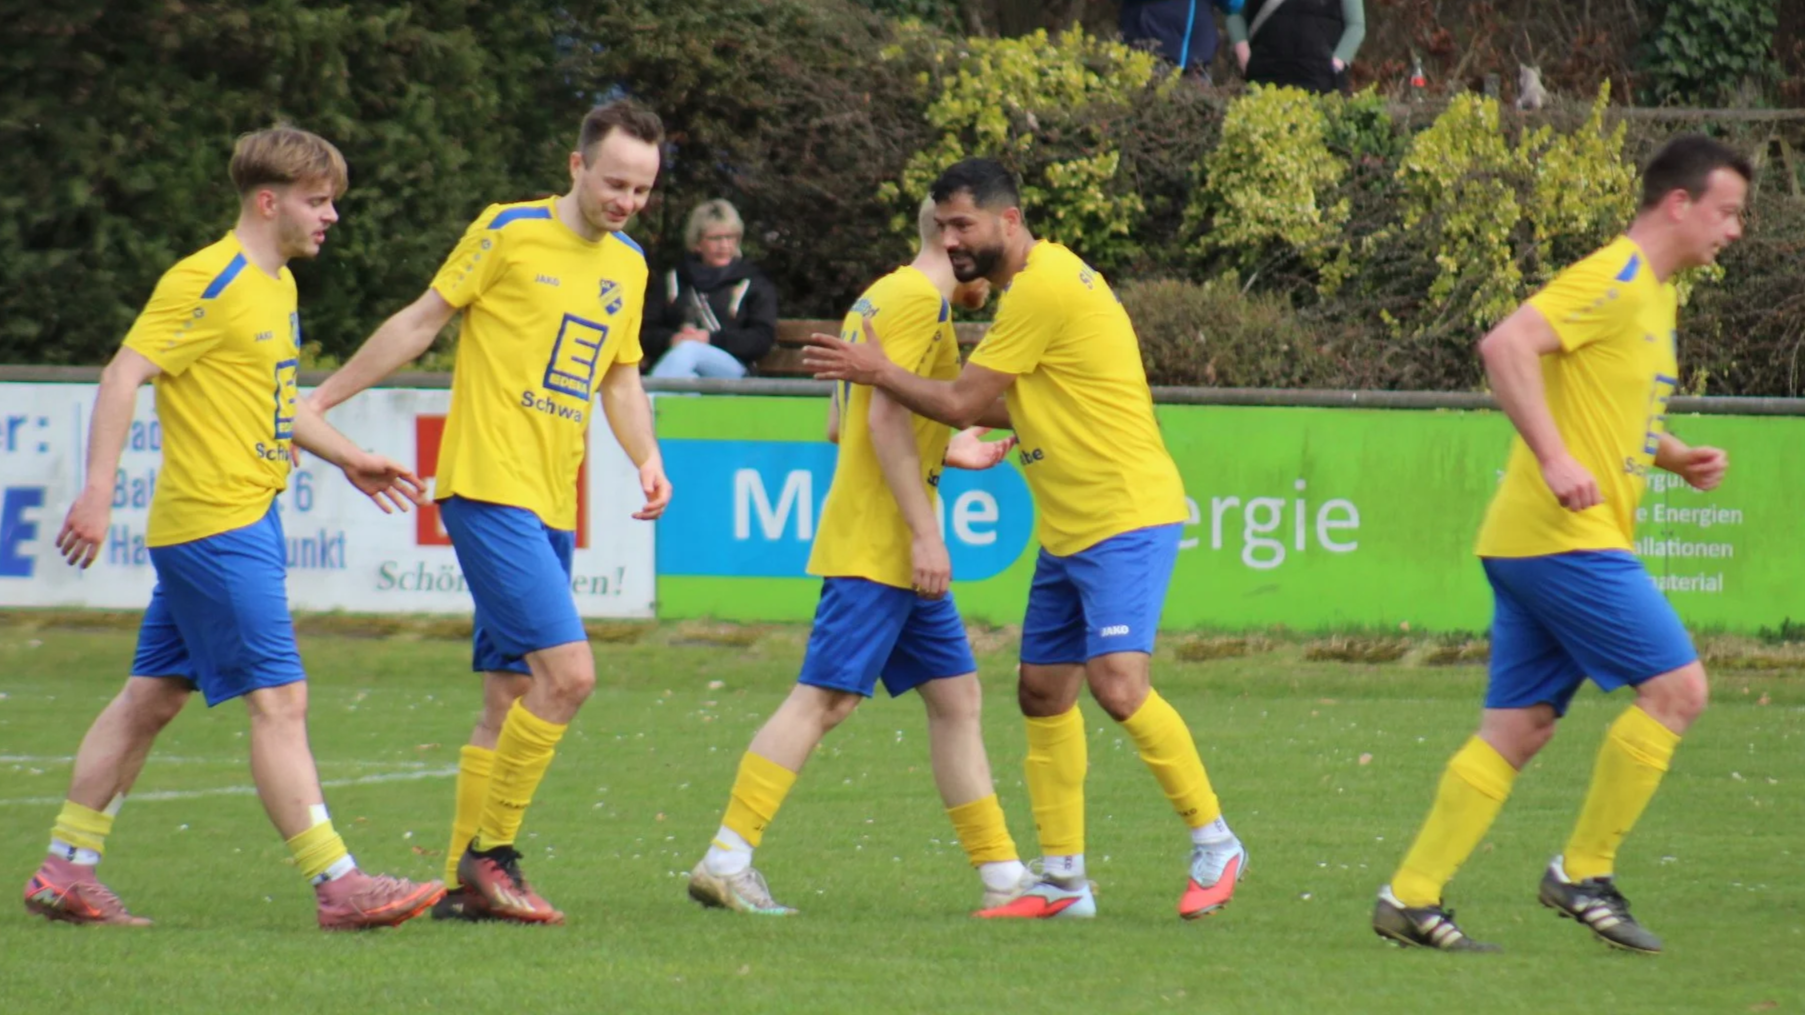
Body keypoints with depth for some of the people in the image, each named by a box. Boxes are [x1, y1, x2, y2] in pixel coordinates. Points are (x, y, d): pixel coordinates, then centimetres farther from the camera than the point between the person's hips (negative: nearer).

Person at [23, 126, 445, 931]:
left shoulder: (276, 284, 17)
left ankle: (66, 870, 15)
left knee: (152, 697, 11)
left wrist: (347, 457, 29)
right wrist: (98, 490, -25)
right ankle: (338, 886, -12)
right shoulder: (208, 282, -14)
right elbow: (123, 376, -18)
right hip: (214, 523, -10)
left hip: (246, 520, 10)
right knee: (278, 700, -10)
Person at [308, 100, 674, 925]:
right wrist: (321, 400, 4)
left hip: (551, 507, 7)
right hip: (487, 486, -7)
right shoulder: (509, 233, -5)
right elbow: (420, 322, 2)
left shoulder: (628, 266, 15)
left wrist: (647, 457, 8)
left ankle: (465, 882, 13)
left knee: (512, 696, 8)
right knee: (567, 671, -18)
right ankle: (490, 851, -9)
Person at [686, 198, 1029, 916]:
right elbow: (887, 415, -20)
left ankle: (1001, 875, 13)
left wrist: (949, 453, 26)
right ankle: (726, 861, -13)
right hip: (878, 543, -10)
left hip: (894, 552, 10)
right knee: (825, 697, -12)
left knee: (956, 696, 10)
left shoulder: (882, 297, 19)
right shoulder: (918, 298, -10)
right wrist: (925, 531, -21)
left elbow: (842, 425, 22)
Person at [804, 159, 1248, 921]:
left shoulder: (1044, 287, -16)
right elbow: (1008, 405, 23)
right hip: (1068, 530, 11)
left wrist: (877, 372, 1)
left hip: (1125, 518, -11)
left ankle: (1214, 844, -8)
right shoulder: (1036, 285, 16)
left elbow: (962, 403, -11)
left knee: (1118, 684, -20)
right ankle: (1063, 880, 15)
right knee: (1044, 693, 9)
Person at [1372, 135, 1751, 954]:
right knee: (1677, 686, -8)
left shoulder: (1654, 294, 20)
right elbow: (1506, 346, -23)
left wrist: (1674, 456, 15)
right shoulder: (1615, 279, -12)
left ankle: (1411, 897, 6)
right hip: (1564, 537, -10)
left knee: (1514, 732, 8)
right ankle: (1582, 873, -2)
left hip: (1528, 545, 10)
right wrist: (1555, 460, -27)